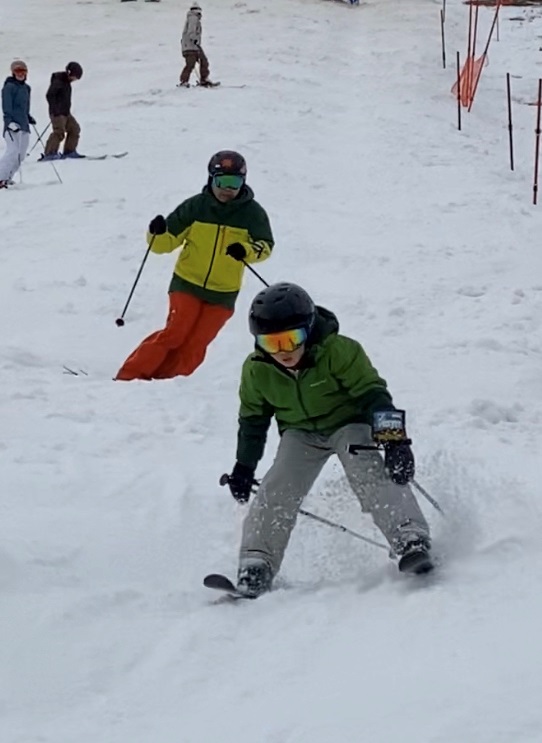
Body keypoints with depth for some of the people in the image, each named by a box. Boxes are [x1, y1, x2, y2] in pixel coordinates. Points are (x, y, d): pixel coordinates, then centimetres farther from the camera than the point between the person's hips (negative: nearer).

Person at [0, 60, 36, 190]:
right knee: (13, 152, -18)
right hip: (13, 125, -8)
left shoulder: (26, 88, 17)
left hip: (24, 125, 8)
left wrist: (29, 118, 23)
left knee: (21, 154, 3)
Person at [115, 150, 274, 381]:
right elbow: (168, 240, 0)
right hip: (187, 284, -1)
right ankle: (130, 377, -12)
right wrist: (157, 233, -24)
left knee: (194, 347, -3)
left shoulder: (252, 213, -3)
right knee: (175, 334, -16)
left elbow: (265, 246, -2)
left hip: (223, 294, 2)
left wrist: (246, 251, -24)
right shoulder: (196, 206, -3)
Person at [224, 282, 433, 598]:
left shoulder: (339, 351, -26)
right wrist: (244, 466, 7)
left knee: (371, 474, -29)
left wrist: (395, 439, -34)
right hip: (301, 433, 3)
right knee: (276, 491, -17)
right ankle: (256, 567, -15)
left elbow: (372, 394, -23)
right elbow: (253, 419, 4)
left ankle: (411, 541, -37)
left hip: (349, 422, -3)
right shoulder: (257, 371, -13)